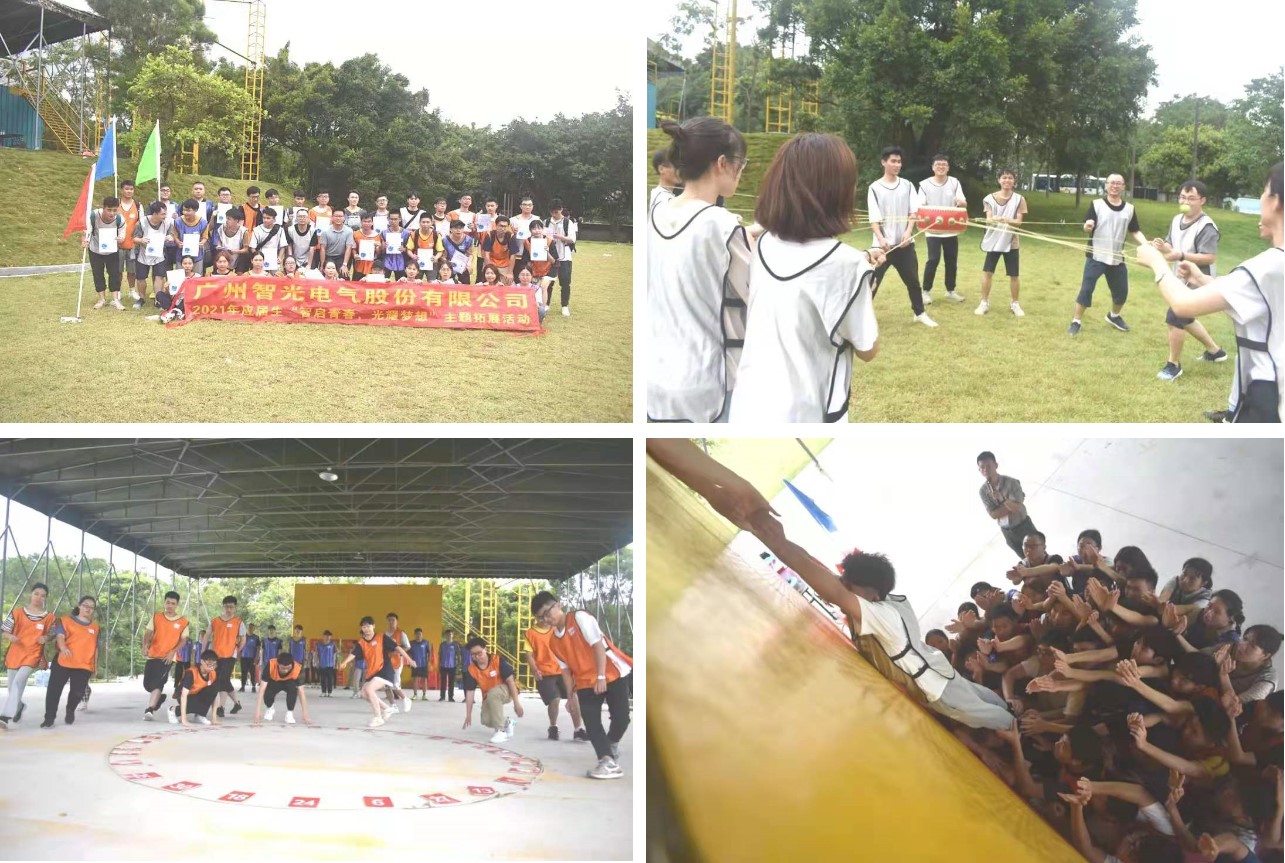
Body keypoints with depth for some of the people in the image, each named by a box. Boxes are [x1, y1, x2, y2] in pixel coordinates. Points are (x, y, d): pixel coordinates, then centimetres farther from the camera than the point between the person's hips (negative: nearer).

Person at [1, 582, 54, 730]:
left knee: (18, 682, -24)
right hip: (14, 654, 3)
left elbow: (51, 635, 9)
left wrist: (46, 638, -14)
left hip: (33, 655, -3)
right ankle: (19, 706, 46)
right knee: (13, 688, 13)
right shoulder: (17, 613, 0)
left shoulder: (50, 617, -1)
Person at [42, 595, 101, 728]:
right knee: (54, 690, -6)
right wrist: (63, 647, -31)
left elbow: (95, 648, 20)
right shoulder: (66, 620, 5)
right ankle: (49, 719, 3)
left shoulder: (95, 628, 16)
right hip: (63, 662, -2)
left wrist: (95, 665, 17)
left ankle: (70, 711, 28)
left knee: (77, 692, -4)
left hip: (84, 665, 2)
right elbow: (60, 636, -10)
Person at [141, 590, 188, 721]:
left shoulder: (183, 621, 0)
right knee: (147, 683, 5)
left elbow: (183, 640, 3)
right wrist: (145, 644, -19)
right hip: (153, 655, 3)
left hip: (168, 657, -3)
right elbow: (148, 632, 0)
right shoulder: (156, 616, 5)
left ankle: (150, 709, -16)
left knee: (157, 682, -18)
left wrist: (173, 651, -12)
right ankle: (158, 697, 35)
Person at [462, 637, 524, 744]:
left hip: (507, 690, -5)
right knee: (486, 721, -17)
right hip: (489, 696, 5)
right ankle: (507, 724, 19)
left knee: (492, 694, -37)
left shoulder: (498, 660, -24)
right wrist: (468, 715, -8)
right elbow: (469, 692, -8)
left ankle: (501, 731, -26)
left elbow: (510, 680, -22)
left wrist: (516, 703, -23)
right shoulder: (471, 669, -12)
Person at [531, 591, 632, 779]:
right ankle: (607, 761, -16)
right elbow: (566, 669, 11)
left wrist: (601, 676, -24)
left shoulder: (580, 618, -13)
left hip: (614, 673, -6)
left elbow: (598, 645, -18)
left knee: (620, 717, -8)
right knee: (591, 721, -12)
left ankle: (612, 742, 23)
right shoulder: (553, 642, 7)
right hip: (586, 682, 6)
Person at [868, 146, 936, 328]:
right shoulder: (875, 188, -3)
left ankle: (920, 313, 27)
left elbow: (914, 212, 2)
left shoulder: (907, 185, 7)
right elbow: (874, 219, -9)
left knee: (913, 280, 12)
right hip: (883, 245, -3)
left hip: (905, 243, 3)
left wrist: (908, 232, -15)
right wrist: (881, 239, -25)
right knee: (872, 281, -5)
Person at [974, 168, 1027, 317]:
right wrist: (994, 219, -32)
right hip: (993, 241, 0)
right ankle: (984, 302, 13)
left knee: (1014, 275, 4)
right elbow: (988, 219, -8)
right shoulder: (990, 198, -1)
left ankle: (1014, 304, 20)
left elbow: (1018, 222, -9)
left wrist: (1007, 220, -30)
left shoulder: (1019, 199, -3)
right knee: (987, 272, 0)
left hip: (1011, 242, 0)